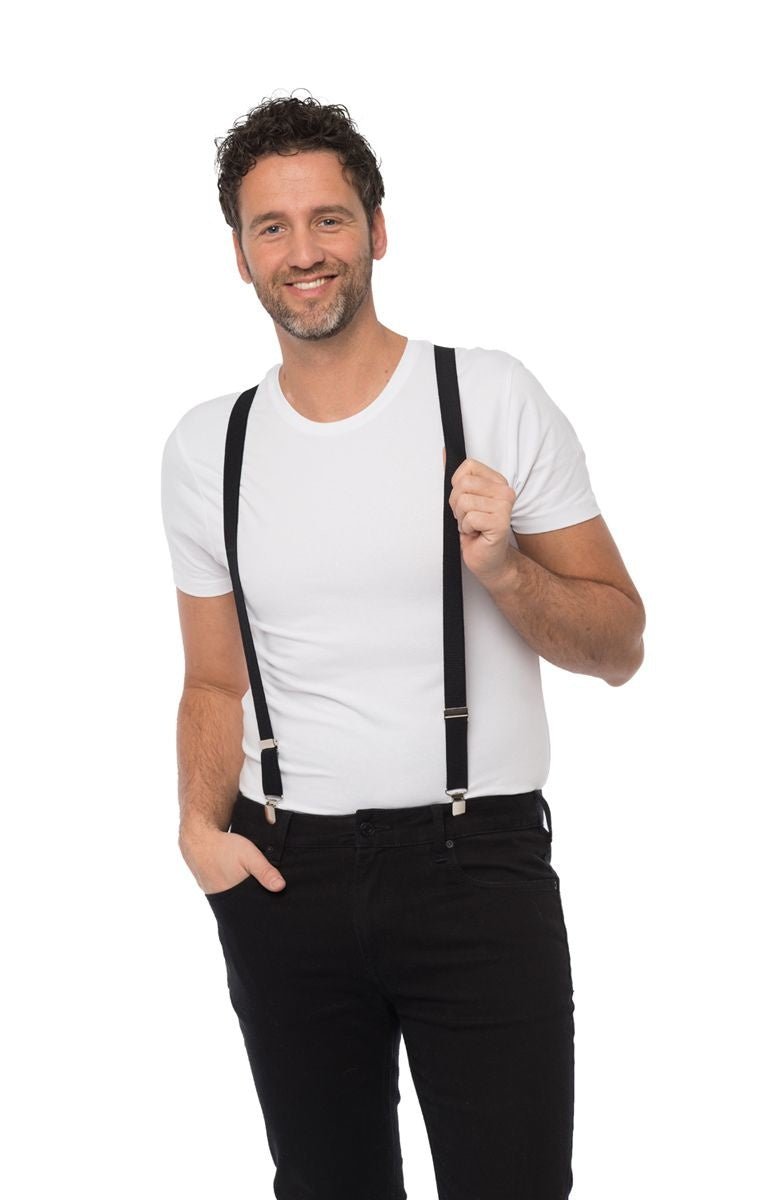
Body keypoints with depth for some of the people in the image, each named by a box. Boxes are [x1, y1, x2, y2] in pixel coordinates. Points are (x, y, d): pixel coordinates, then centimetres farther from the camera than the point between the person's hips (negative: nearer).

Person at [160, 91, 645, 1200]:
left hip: (478, 859, -3)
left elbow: (619, 648, 0)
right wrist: (201, 824, -4)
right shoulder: (207, 446, 6)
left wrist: (502, 569, -18)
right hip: (286, 872, 3)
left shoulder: (492, 395, -3)